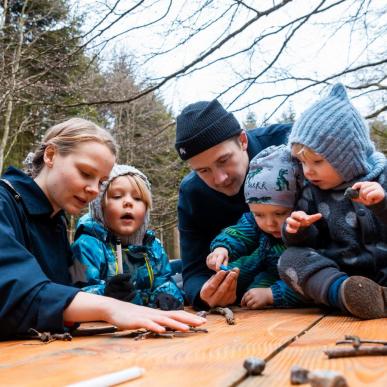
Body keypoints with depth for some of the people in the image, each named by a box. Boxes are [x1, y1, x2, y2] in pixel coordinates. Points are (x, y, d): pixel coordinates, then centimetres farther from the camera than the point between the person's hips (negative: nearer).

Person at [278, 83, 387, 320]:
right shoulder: (313, 194, 7)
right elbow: (312, 242, 7)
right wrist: (300, 231, -14)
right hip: (338, 272, 3)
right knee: (291, 258, -21)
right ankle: (344, 293, -43)